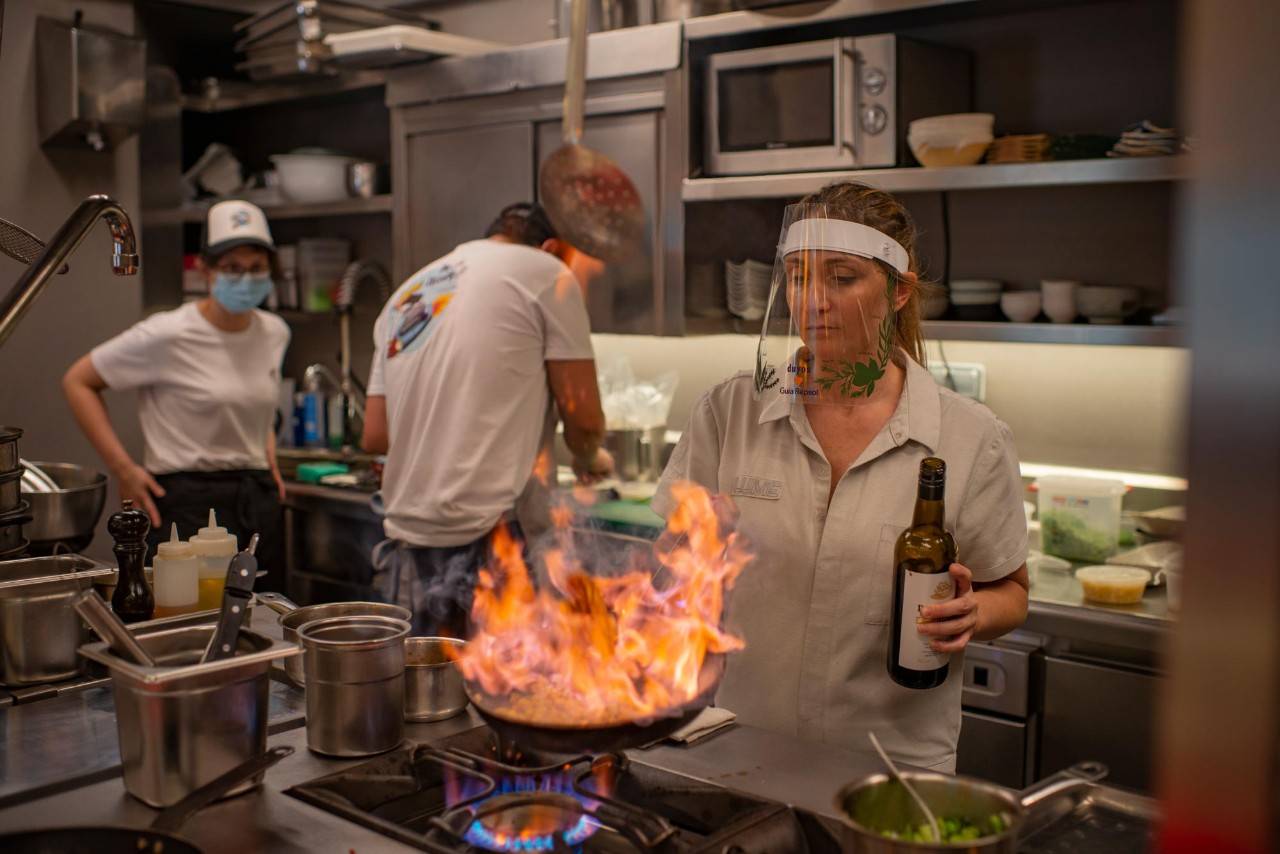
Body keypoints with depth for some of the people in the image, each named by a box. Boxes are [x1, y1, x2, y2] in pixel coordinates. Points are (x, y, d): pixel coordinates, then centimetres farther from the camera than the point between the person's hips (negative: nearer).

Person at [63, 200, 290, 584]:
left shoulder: (274, 332, 6)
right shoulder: (169, 336, -12)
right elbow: (78, 382, -4)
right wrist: (123, 468, -8)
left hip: (261, 500, 6)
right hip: (190, 503, -6)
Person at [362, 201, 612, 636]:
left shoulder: (405, 294, 18)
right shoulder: (546, 271, 0)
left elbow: (374, 436, 16)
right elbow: (583, 418, -2)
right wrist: (588, 460, 19)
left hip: (408, 535, 7)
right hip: (489, 537, -6)